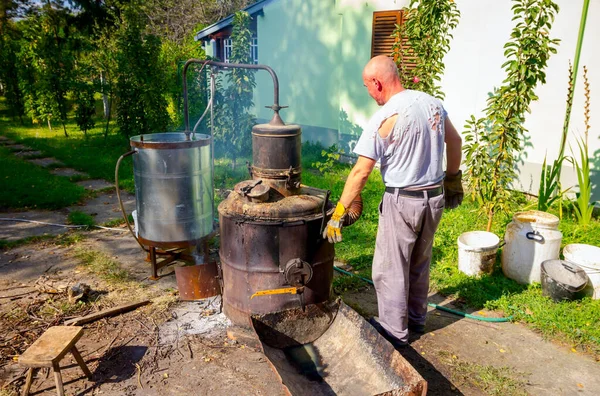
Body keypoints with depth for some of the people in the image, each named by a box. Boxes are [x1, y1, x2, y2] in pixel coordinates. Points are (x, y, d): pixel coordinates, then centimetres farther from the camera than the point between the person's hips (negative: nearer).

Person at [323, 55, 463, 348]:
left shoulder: (385, 117, -18)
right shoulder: (433, 103, 4)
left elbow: (361, 172, -19)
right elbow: (455, 142, 15)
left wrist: (339, 213, -14)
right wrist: (453, 178, 27)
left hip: (403, 202, -8)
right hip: (435, 197, 8)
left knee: (390, 269, 8)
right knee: (420, 264, 22)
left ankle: (394, 331, 21)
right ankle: (416, 318, 39)